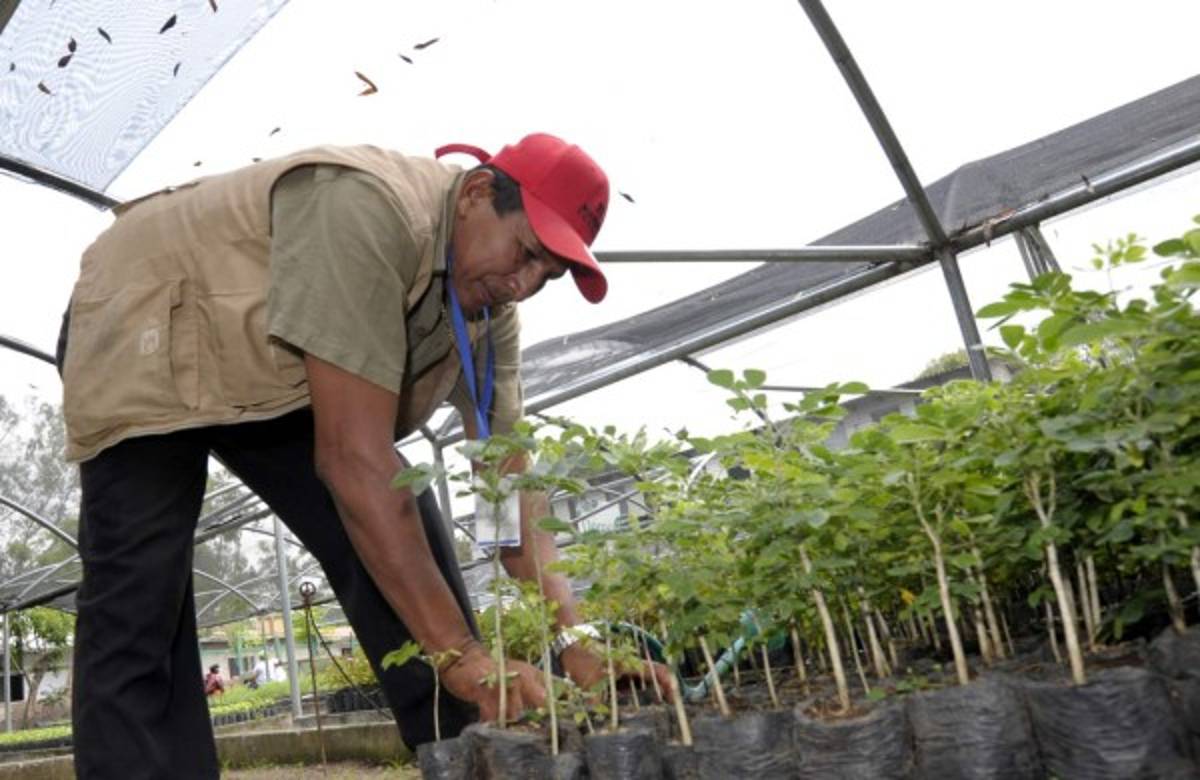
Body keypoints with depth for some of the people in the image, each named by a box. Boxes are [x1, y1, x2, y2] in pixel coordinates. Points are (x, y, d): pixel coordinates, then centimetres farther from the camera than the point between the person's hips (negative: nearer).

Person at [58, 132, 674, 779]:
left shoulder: (490, 306, -11)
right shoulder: (371, 208, -36)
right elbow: (353, 458, -41)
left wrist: (576, 644, -23)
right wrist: (459, 653, -39)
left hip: (285, 383, 6)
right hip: (142, 337, -5)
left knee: (412, 547, -8)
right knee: (140, 613, -18)